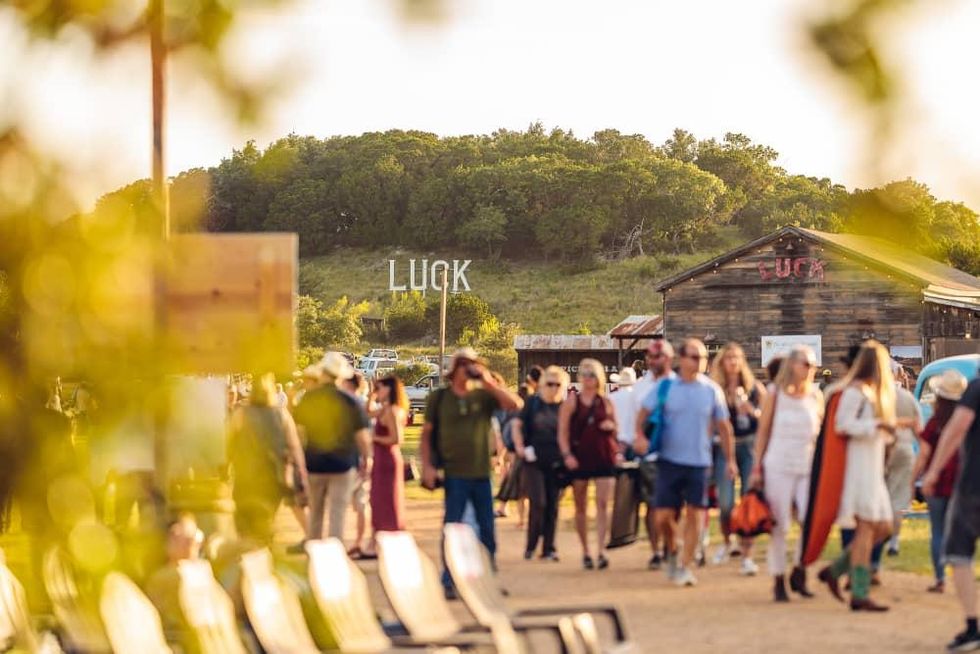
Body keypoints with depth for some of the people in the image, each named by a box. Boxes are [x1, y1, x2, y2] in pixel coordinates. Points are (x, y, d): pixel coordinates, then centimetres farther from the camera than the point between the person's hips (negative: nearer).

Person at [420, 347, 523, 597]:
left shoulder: (484, 395, 4)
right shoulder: (438, 398, 2)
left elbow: (516, 404, -9)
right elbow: (426, 433, 5)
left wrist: (488, 382, -13)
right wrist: (427, 466, -5)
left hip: (481, 473, 2)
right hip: (454, 475, -2)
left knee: (487, 529, 9)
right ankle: (448, 582, 5)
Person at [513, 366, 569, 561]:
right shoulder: (533, 402, 1)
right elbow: (517, 424, 3)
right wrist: (519, 447, -6)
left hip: (556, 463, 2)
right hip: (534, 461, -2)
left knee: (552, 505, 4)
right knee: (538, 503, -9)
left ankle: (548, 548, 12)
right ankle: (531, 545, 5)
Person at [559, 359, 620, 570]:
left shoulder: (606, 403, 9)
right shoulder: (571, 402, 3)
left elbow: (616, 431, 18)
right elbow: (562, 432, 0)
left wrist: (611, 426, -5)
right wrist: (567, 455, -13)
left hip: (604, 457, 1)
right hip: (579, 459, -1)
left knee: (603, 503, -10)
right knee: (581, 507, 5)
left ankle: (601, 551, -14)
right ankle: (585, 551, 16)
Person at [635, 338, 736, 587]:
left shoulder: (712, 390, 2)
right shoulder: (665, 386, 0)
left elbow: (723, 426, 8)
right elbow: (644, 412, 1)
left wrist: (730, 460, 7)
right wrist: (640, 434, -18)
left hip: (699, 463, 1)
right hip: (669, 461, -1)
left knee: (695, 515, -3)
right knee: (663, 517, -1)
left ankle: (685, 566, 6)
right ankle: (672, 552, 27)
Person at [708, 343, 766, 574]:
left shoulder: (754, 388, 5)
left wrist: (751, 411, -11)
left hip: (750, 446, 1)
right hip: (723, 447, -1)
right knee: (725, 503, -8)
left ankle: (746, 556, 2)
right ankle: (726, 542, 22)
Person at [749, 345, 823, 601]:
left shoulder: (816, 396, 9)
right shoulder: (775, 395, 2)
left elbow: (823, 432, 14)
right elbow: (763, 432, 5)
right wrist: (757, 468, 1)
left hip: (808, 467, 2)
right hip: (778, 467, -2)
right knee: (779, 526, 0)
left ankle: (798, 572, 7)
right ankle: (778, 582, 9)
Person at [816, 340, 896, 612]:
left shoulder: (874, 392, 19)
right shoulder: (856, 391, -10)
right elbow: (844, 424, -21)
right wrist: (878, 425, -22)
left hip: (874, 469, 10)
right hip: (859, 467, -10)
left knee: (883, 528, 8)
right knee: (866, 528, -11)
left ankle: (835, 570, 16)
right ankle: (860, 594, -11)